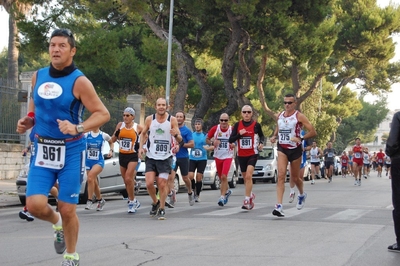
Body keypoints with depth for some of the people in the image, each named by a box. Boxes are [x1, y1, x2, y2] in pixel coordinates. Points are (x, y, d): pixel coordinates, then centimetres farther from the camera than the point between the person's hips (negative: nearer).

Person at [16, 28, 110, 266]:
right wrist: (27, 121, 0)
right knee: (35, 204, -9)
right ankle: (57, 223, 26)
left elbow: (103, 114, -13)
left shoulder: (79, 81, -11)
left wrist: (78, 128, -28)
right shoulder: (38, 76, 5)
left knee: (67, 210, 1)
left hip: (71, 151, -4)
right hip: (43, 150, 4)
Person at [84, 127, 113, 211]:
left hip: (99, 161, -3)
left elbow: (111, 142, 16)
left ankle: (90, 200, -21)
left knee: (90, 177, -28)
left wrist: (111, 150, 1)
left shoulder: (103, 135, -1)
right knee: (94, 183, 10)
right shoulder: (86, 135, 1)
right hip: (88, 162, 3)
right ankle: (100, 200, 34)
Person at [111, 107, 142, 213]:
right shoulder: (120, 125, 2)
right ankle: (133, 201, 29)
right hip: (122, 155, 5)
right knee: (126, 180, 12)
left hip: (133, 156, -5)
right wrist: (116, 134, -12)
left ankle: (132, 201, -5)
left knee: (128, 179, -18)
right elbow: (113, 140, 8)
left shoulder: (138, 127, -7)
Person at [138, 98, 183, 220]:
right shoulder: (149, 119, 0)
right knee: (149, 183, -7)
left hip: (165, 158, -1)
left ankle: (162, 209, 13)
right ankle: (155, 202, 20)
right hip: (151, 157, 1)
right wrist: (141, 147, 1)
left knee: (163, 184, -2)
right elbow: (143, 133, 15)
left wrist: (176, 135, -25)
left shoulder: (172, 120, -4)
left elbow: (180, 141, -3)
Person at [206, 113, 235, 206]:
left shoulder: (232, 130, -9)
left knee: (224, 177, -18)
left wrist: (234, 145, -17)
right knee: (221, 178, 14)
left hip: (228, 156, -3)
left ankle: (222, 197, -13)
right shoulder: (215, 129, -5)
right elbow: (207, 139, 5)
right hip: (218, 156, 3)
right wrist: (212, 143, -16)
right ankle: (227, 191, 41)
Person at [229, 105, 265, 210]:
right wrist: (239, 134, -17)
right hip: (241, 155, 3)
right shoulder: (237, 125, 2)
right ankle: (251, 194, 38)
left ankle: (247, 200, -19)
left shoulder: (256, 125, -2)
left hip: (252, 154, -3)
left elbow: (262, 135, 16)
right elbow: (230, 140, -1)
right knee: (245, 178, 14)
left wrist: (261, 143, -4)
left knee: (248, 176, -19)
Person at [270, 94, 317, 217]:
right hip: (282, 149, 3)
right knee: (281, 175, -14)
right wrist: (274, 136, 6)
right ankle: (279, 206, -21)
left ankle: (302, 194, 47)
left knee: (295, 177, 12)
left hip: (295, 149, -2)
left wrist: (301, 139, -25)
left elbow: (313, 132, -12)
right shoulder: (279, 116, 5)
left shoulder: (299, 116, -9)